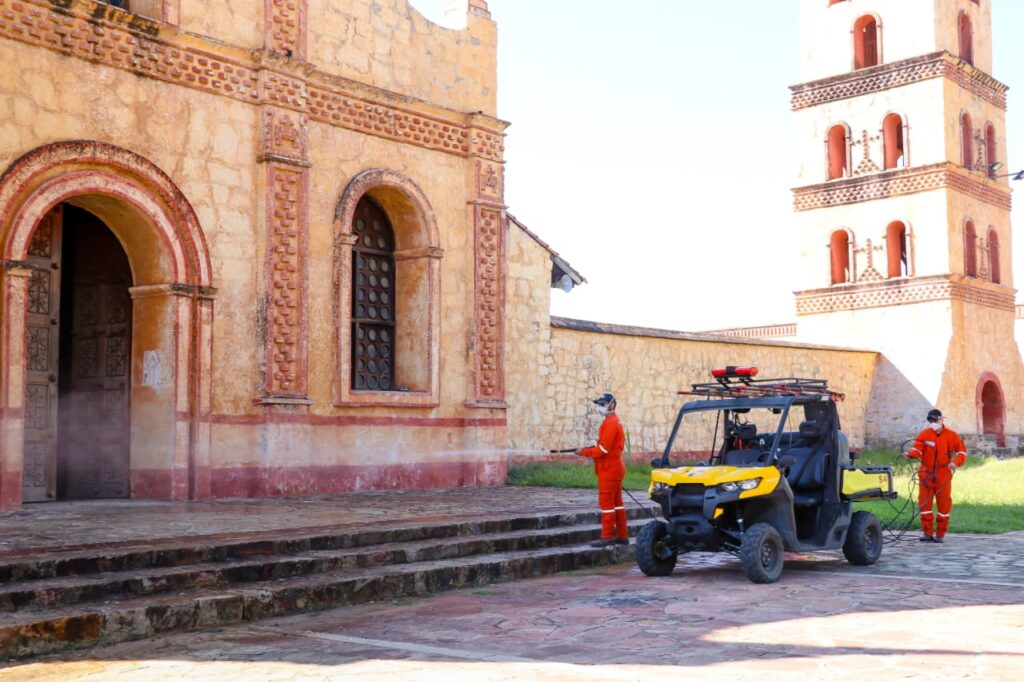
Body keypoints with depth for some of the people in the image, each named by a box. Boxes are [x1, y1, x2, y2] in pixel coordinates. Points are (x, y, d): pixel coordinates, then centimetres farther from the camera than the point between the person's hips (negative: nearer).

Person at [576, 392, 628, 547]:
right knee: (617, 502, 12)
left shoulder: (610, 423, -17)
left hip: (609, 470, -10)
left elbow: (603, 449, -21)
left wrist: (584, 452, -11)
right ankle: (622, 535, 16)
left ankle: (607, 536, -4)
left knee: (606, 503, -6)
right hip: (615, 468, 10)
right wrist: (590, 449, 5)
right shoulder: (615, 421, 16)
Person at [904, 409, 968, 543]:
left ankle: (940, 534, 14)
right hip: (926, 474, 0)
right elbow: (917, 448, -12)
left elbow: (962, 450, 4)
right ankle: (928, 533, 7)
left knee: (944, 504, 3)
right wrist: (910, 454, -35)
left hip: (943, 476, 0)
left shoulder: (951, 435, 2)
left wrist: (956, 462, -15)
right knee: (924, 503, -2)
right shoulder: (924, 434, 1)